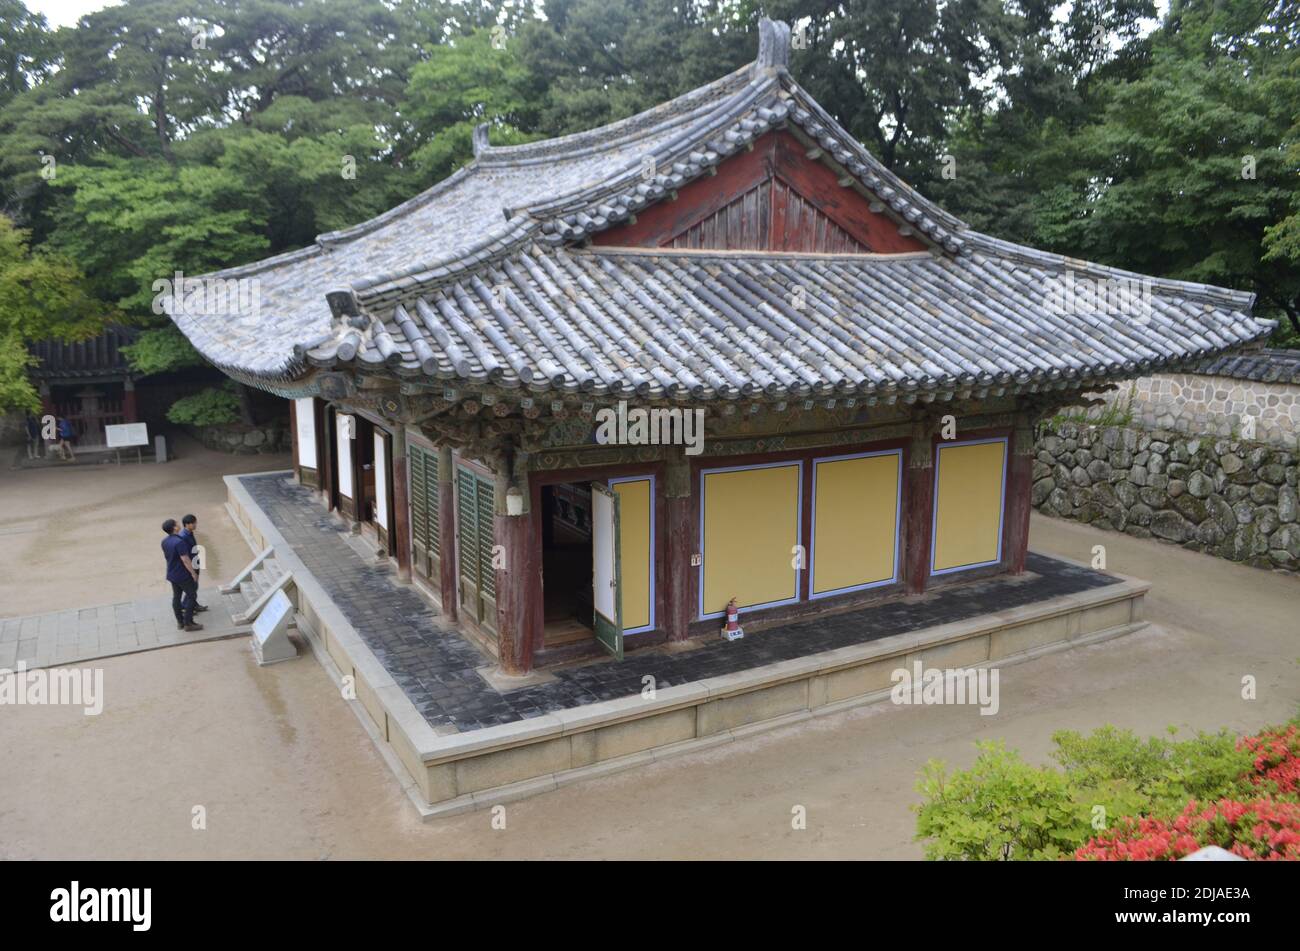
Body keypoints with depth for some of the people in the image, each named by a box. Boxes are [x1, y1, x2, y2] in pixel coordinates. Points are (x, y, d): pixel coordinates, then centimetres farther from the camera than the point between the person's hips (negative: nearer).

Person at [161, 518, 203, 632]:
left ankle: (180, 622, 25)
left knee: (176, 597, 16)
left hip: (172, 574, 8)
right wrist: (193, 573, -15)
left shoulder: (164, 542, 0)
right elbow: (185, 560, -25)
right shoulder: (179, 542, -28)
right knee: (192, 596, 4)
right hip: (183, 575, -8)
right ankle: (188, 623, 5)